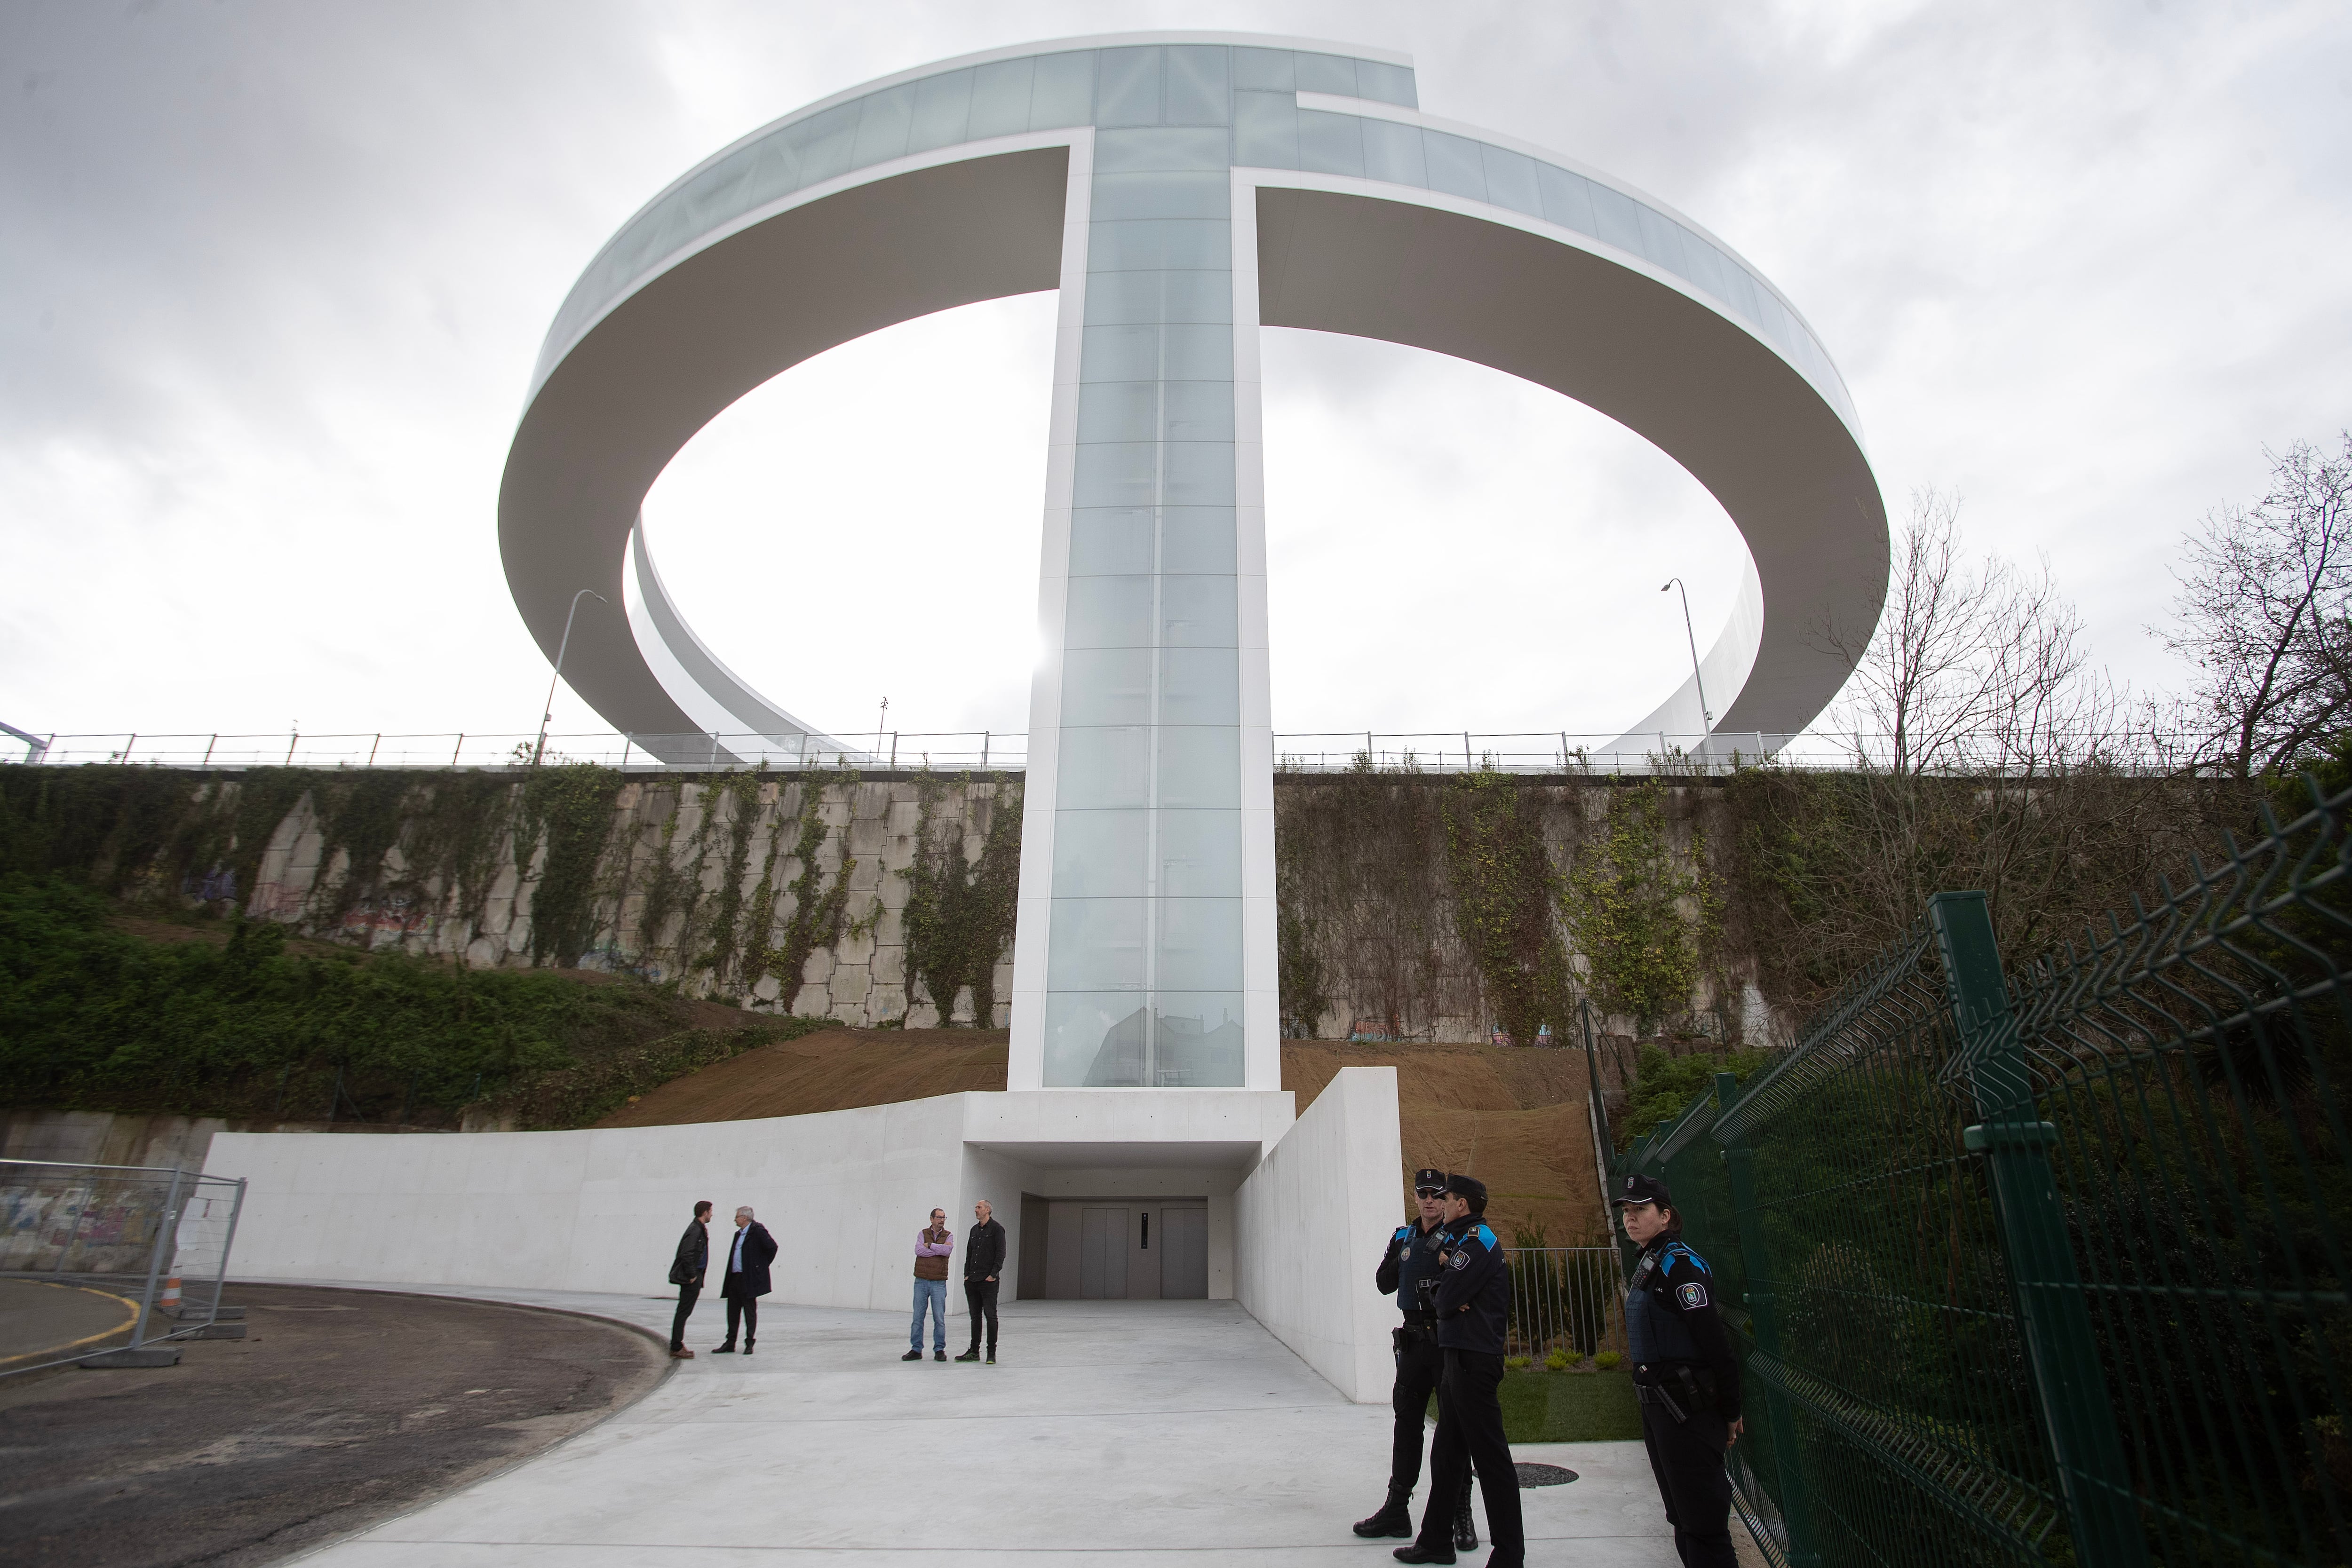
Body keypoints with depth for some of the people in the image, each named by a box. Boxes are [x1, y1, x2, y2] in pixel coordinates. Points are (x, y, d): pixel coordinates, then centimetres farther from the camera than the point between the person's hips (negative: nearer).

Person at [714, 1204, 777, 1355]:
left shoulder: (758, 1231, -12)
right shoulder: (739, 1234, 15)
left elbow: (772, 1247, -18)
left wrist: (762, 1266, -9)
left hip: (749, 1279, -8)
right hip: (734, 1279, 8)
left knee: (750, 1312, 1)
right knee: (733, 1312, 11)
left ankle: (750, 1344, 9)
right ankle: (730, 1344, 19)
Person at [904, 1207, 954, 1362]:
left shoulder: (948, 1236, 5)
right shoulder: (923, 1234, 5)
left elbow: (947, 1250, -16)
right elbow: (919, 1251, -12)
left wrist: (929, 1245, -9)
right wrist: (940, 1250, -13)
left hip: (939, 1283, -1)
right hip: (921, 1281, 1)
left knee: (939, 1318, 0)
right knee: (918, 1317, 4)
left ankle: (939, 1350, 10)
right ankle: (916, 1350, 13)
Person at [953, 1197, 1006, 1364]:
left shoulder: (996, 1229, -5)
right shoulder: (974, 1230, 15)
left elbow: (1000, 1254, -10)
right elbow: (969, 1254, 19)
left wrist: (993, 1275, -15)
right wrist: (967, 1274, 9)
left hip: (988, 1281, -7)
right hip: (972, 1281, 7)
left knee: (990, 1316, -3)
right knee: (975, 1316, 11)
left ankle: (992, 1353, 3)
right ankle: (974, 1352, 18)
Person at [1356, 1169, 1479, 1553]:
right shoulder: (1403, 1238, 10)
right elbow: (1385, 1286, 7)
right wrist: (1395, 1259, -9)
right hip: (1414, 1341, 5)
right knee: (1407, 1424, 12)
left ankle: (1461, 1516, 14)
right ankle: (1397, 1510, 22)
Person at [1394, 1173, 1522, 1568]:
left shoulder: (1478, 1240, -14)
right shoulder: (1458, 1239, 17)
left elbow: (1446, 1298, -19)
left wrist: (1446, 1269, 1)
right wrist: (1446, 1268, -4)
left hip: (1475, 1361, -10)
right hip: (1457, 1357, 10)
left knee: (1491, 1458, -4)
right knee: (1446, 1455, 16)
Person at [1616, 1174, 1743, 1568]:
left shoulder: (1680, 1264, -18)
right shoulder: (1648, 1265, 12)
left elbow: (1715, 1341, -20)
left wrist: (1730, 1411, -16)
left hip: (1688, 1409, -10)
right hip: (1658, 1405, 10)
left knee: (1702, 1522, -4)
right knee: (1682, 1516, 19)